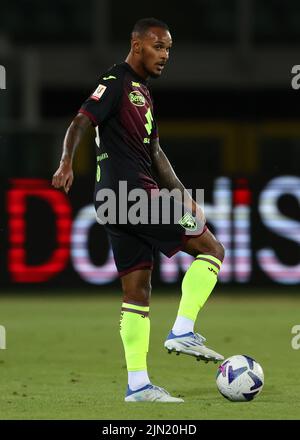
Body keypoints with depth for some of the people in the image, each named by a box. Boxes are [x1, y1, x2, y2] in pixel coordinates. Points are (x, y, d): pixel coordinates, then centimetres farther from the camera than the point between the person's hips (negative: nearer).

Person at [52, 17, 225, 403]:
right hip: (129, 194, -9)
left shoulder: (142, 92, 22)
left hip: (122, 200, 9)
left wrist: (182, 194, 21)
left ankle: (137, 385, 5)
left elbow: (153, 152, 27)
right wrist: (67, 162, -37)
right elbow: (81, 122, -20)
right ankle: (183, 331, -10)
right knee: (211, 248, -6)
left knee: (137, 292, 6)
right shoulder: (116, 83, -7)